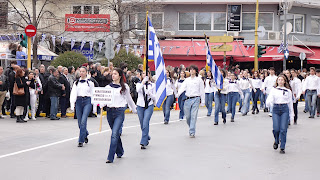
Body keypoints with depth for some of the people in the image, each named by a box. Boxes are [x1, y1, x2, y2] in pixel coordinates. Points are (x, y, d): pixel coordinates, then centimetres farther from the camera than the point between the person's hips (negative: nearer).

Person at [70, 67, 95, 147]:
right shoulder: (76, 82, 10)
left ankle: (81, 141, -11)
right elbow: (73, 93, 3)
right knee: (80, 122, 6)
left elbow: (92, 94, 8)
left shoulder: (90, 82, 4)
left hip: (87, 101, -3)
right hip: (78, 101, 3)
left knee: (83, 121, -14)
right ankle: (85, 135, 34)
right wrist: (72, 103, -10)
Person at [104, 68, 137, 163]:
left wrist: (134, 110, 23)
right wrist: (102, 104, -15)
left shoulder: (125, 87, 2)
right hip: (110, 111, 4)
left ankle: (110, 157, -15)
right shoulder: (108, 87, 9)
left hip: (120, 111, -4)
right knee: (116, 133, 15)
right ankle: (120, 152, 35)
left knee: (114, 134, -14)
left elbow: (129, 99, 14)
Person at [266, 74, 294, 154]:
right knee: (276, 129, -7)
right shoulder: (273, 90, 8)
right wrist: (269, 103, -27)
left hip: (285, 109, 0)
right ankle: (276, 141, 25)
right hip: (276, 109, 0)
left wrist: (291, 114, 12)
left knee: (283, 129, -7)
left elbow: (290, 103, 13)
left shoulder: (288, 91, 10)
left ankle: (282, 148, 1)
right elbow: (269, 99, -3)